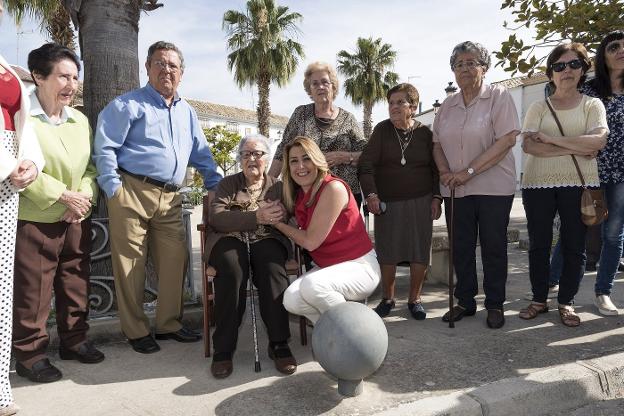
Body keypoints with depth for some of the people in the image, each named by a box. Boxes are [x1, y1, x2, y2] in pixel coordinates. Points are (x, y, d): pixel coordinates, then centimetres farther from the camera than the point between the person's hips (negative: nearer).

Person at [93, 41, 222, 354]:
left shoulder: (186, 112, 20)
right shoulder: (128, 104, 1)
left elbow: (201, 153, 23)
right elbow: (105, 148, -4)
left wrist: (218, 187, 15)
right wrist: (113, 188, -11)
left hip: (170, 198, 6)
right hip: (132, 192, -5)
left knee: (175, 260, 6)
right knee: (130, 265, 1)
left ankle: (169, 323, 22)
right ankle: (136, 331, 15)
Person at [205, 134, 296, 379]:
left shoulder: (277, 186, 19)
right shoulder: (228, 184, 16)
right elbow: (216, 218, -3)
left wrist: (272, 215, -18)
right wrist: (257, 217, -16)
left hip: (266, 239, 1)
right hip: (230, 239, 0)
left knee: (271, 265, -34)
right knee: (232, 267, -35)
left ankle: (278, 344, -27)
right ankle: (223, 348, -26)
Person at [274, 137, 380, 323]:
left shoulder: (333, 188, -19)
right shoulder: (298, 194, 4)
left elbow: (310, 241, -18)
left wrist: (277, 223, -6)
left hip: (360, 266, -7)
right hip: (328, 267, 7)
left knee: (312, 285, -33)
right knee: (291, 300, -18)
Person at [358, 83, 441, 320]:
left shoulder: (425, 133, 3)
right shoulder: (382, 130, -1)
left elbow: (435, 169, 10)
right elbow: (366, 164, -7)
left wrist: (436, 197, 1)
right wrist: (371, 194, -17)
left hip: (420, 202, 1)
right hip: (387, 203, -1)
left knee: (420, 253, 2)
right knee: (386, 253, 2)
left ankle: (414, 299, 19)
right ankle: (387, 298, 21)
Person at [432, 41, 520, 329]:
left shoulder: (499, 97, -4)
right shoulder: (448, 105, 12)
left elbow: (507, 140, -14)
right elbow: (437, 143, 14)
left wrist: (468, 171, -19)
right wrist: (445, 172, -6)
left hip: (493, 187, -4)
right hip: (456, 189, 5)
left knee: (493, 247, 5)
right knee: (461, 248, 10)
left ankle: (495, 305, 20)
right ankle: (465, 302, 25)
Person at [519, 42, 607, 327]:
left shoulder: (592, 105, 6)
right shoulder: (538, 108, 7)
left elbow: (597, 141, -13)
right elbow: (528, 145, -9)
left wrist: (552, 138, -14)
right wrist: (574, 149, -13)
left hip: (579, 185, 0)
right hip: (538, 185, 1)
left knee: (574, 245, 4)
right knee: (539, 245, 7)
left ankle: (566, 302, 18)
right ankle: (539, 299, 20)